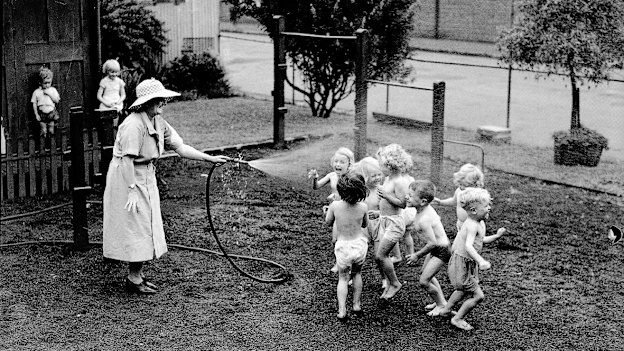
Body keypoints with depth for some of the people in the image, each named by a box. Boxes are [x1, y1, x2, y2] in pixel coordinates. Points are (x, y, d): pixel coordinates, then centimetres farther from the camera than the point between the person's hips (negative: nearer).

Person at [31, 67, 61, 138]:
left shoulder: (53, 90, 1)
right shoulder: (36, 92, -4)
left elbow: (57, 101, -5)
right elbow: (34, 104, -1)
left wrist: (49, 94, -15)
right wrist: (36, 115, -6)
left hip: (51, 113, 1)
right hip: (42, 115, -1)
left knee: (51, 131, 5)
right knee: (43, 132, 0)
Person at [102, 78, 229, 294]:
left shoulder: (159, 123, 3)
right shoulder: (134, 125, -24)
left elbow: (180, 147, 5)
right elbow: (127, 160, -24)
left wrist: (211, 159, -1)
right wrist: (132, 191, -25)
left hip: (146, 178, 9)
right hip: (128, 178, -9)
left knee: (146, 226, 13)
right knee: (136, 226, -3)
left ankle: (137, 275, 24)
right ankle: (134, 279, 8)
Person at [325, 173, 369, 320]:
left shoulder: (335, 205, -17)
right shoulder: (363, 207, -14)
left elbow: (328, 222, 2)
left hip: (343, 246, -1)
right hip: (360, 244, 1)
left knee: (343, 278, 15)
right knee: (357, 273, 26)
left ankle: (342, 310, 3)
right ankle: (357, 304, 31)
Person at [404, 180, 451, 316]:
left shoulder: (423, 220, -33)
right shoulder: (427, 208, -6)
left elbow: (432, 243, -31)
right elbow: (437, 218, 14)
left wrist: (417, 255, -18)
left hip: (442, 251, -10)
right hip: (439, 246, 10)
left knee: (424, 281, -6)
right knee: (427, 274, 25)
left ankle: (441, 305, 14)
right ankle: (441, 301, 39)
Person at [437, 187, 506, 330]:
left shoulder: (480, 223, 4)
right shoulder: (472, 226, -27)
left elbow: (481, 240, 21)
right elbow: (468, 246, -40)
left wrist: (497, 235, 10)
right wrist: (481, 261, -52)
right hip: (462, 266, -10)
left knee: (463, 290, 32)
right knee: (478, 296, -5)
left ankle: (445, 310, 50)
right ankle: (457, 319, 10)